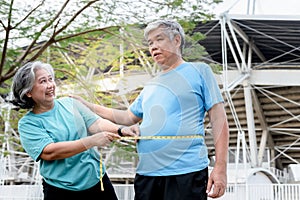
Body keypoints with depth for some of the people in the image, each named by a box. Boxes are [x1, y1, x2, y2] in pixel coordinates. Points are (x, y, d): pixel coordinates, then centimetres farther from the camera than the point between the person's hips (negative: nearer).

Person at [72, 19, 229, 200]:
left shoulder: (199, 71, 3)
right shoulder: (150, 87, 20)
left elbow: (218, 119, -3)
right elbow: (129, 117, 28)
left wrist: (220, 167, -11)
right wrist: (89, 107, 23)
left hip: (186, 173, -6)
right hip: (147, 173, 6)